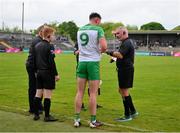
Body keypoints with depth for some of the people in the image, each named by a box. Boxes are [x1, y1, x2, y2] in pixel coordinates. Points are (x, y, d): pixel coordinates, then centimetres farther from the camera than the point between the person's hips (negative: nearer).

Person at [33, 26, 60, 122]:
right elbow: (51, 62, -16)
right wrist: (56, 74, -11)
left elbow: (35, 60, 16)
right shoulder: (49, 46, -12)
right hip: (48, 73, -8)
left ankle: (36, 114, 16)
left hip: (39, 72, 8)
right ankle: (47, 116, 2)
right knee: (47, 95, -2)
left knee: (38, 94, 11)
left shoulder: (37, 46, 11)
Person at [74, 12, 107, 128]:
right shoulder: (98, 29, -6)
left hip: (81, 61, 5)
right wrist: (101, 51, 3)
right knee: (93, 93, 1)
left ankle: (77, 119, 11)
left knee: (80, 92, 8)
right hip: (93, 62, -5)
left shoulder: (80, 30, 13)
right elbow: (104, 46, -17)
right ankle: (93, 121, 8)